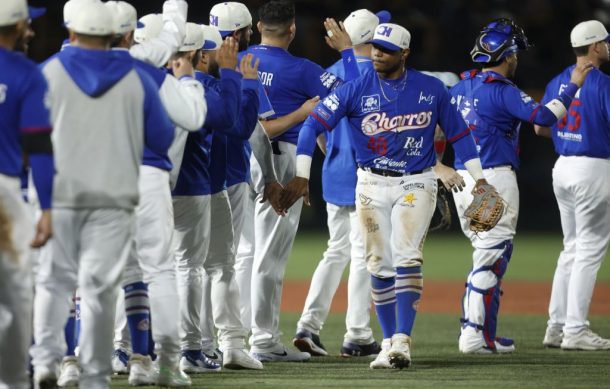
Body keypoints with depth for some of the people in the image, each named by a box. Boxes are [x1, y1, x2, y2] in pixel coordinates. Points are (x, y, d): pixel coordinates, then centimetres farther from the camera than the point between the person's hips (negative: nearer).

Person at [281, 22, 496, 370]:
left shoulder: (431, 89, -2)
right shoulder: (357, 89, -5)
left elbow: (458, 132, 9)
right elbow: (314, 124, -10)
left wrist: (479, 178, 6)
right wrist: (301, 176, -20)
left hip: (416, 184, -1)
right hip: (372, 185, 2)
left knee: (407, 257, -17)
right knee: (380, 266, 3)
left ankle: (402, 341, -22)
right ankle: (389, 343, 13)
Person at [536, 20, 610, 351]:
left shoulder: (558, 83, 9)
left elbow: (540, 128, 16)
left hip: (563, 167, 8)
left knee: (572, 248, 17)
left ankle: (556, 326, 16)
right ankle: (575, 331, -3)